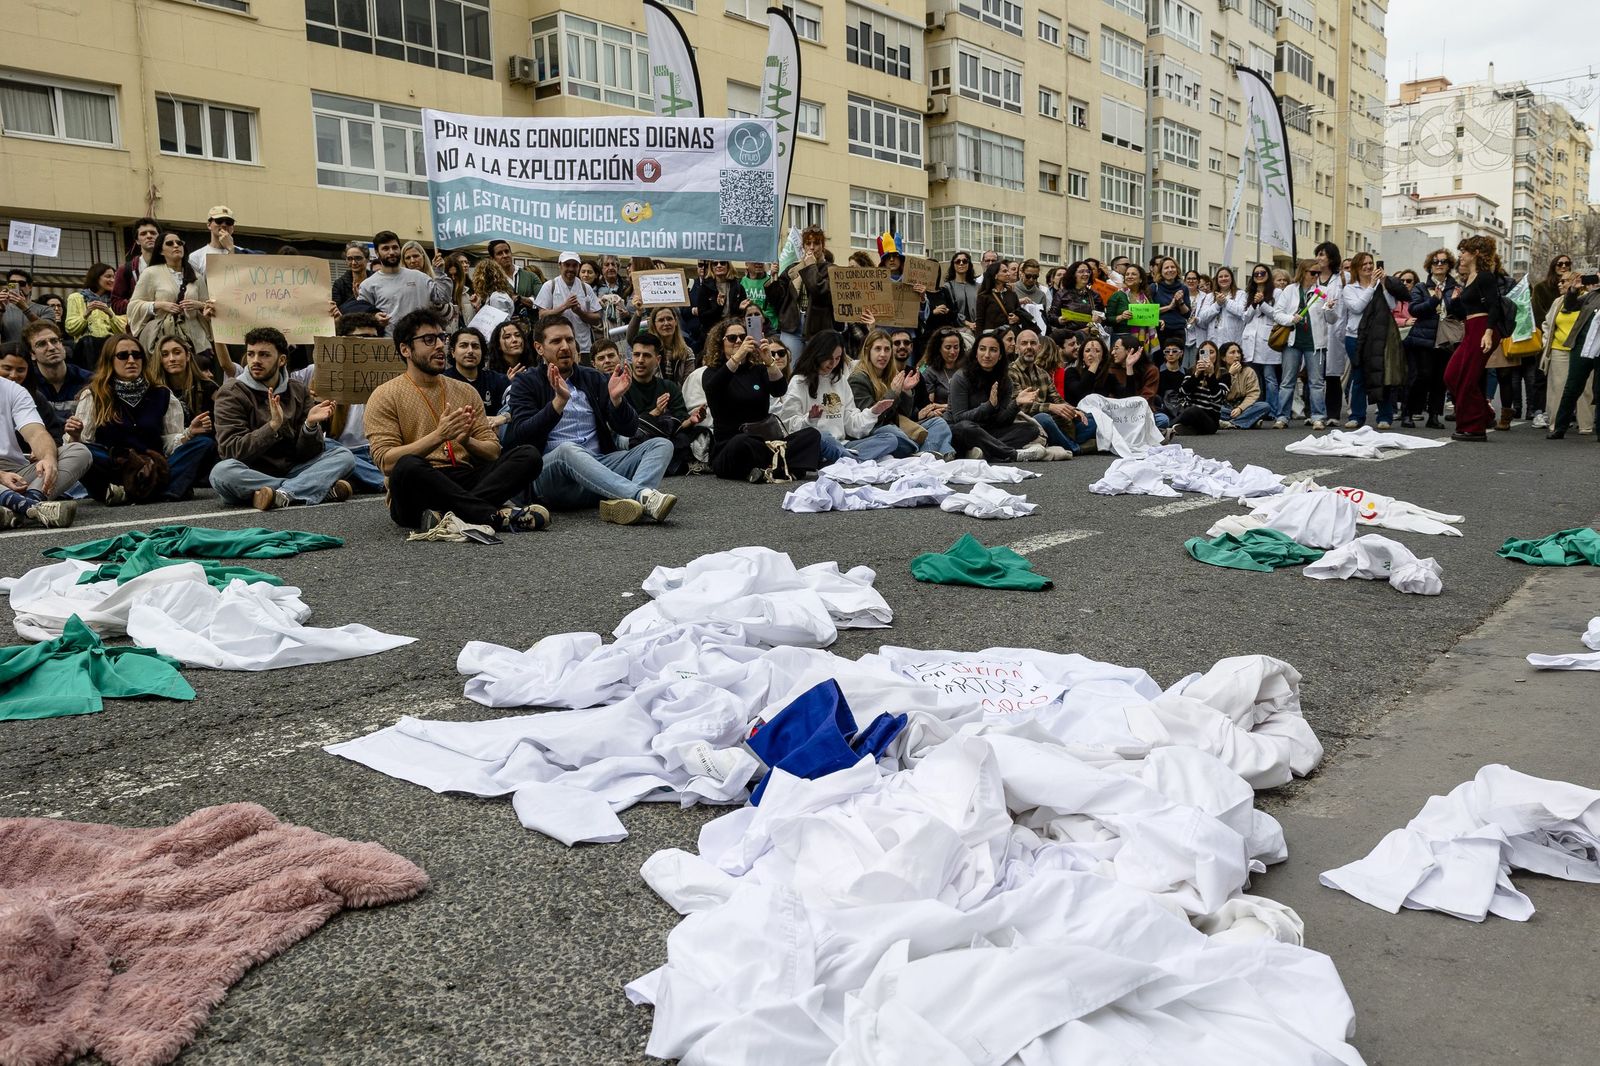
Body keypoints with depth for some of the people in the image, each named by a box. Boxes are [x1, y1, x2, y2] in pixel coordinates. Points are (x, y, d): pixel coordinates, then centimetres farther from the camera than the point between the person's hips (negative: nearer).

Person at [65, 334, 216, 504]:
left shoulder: (162, 396, 15)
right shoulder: (92, 396, 9)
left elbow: (171, 443, 11)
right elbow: (83, 445, 5)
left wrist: (188, 434, -10)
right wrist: (76, 437, -17)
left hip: (155, 467, 2)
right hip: (110, 466, -2)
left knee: (206, 443, -19)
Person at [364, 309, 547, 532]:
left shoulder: (466, 392, 17)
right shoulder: (384, 396, 4)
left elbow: (493, 451, 10)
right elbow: (385, 461, -9)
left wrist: (466, 440, -12)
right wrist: (438, 436, -19)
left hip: (465, 483, 4)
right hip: (418, 490, -4)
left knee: (529, 454, -17)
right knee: (407, 466, -39)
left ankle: (451, 512, -34)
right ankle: (497, 516, -32)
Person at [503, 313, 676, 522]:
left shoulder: (594, 379, 18)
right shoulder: (525, 383, 9)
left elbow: (628, 430, 10)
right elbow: (522, 436, -9)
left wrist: (616, 399, -11)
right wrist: (559, 401, -22)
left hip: (601, 466, 4)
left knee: (661, 445, -14)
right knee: (567, 449, -36)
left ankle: (626, 502, -45)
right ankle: (644, 496, -50)